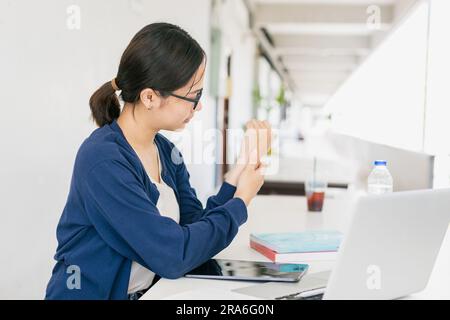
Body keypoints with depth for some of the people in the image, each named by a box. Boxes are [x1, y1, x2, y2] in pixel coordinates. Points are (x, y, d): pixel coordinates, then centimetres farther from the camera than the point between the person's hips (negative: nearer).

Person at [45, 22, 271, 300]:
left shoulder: (167, 152, 3)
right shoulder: (103, 161, -21)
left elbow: (199, 231, 0)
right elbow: (175, 255, -23)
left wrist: (242, 168, -6)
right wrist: (241, 202, -11)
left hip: (148, 292, 5)